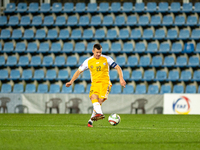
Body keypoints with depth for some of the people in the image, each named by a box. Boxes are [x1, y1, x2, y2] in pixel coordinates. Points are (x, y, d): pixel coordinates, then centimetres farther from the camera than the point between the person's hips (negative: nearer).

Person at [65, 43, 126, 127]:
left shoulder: (106, 59, 3)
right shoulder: (88, 61, 6)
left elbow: (118, 68, 5)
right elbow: (79, 71, 13)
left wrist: (121, 79, -7)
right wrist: (71, 81, 3)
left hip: (105, 83, -2)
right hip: (95, 83, 2)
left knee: (100, 100, -22)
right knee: (93, 96, -30)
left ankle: (91, 120, -15)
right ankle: (99, 113, -50)